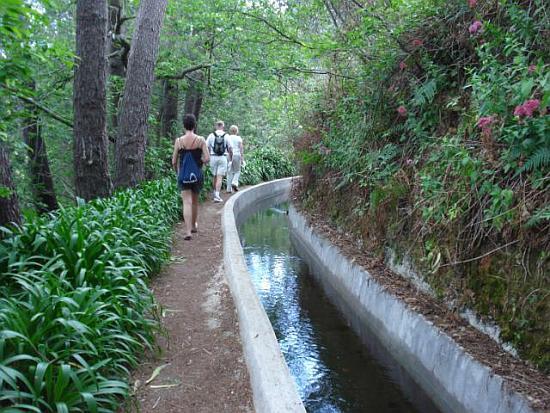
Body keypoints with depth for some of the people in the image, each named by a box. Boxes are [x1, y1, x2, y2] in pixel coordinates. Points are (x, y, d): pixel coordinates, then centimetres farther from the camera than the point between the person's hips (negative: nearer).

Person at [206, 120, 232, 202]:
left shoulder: (211, 135, 0)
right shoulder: (226, 136, -1)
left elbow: (206, 147, 0)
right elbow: (229, 149, 2)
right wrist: (231, 157, 17)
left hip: (213, 157, 2)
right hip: (223, 158, -2)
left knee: (215, 177, 16)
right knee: (220, 177, -3)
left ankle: (215, 194, 27)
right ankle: (217, 196, -12)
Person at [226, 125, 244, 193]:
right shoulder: (239, 138, 2)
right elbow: (241, 149, -2)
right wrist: (242, 158, 0)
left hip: (228, 156, 2)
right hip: (237, 155, -2)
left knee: (229, 172, 6)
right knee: (237, 171, 13)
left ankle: (229, 189, 5)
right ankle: (234, 183, -11)